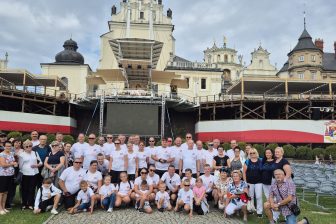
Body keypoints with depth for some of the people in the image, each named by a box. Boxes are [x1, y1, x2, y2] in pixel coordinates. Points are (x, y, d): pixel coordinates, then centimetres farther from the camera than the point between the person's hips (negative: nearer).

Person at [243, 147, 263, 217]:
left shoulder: (261, 161, 1)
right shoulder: (247, 162, 1)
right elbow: (244, 172, 1)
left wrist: (263, 180, -4)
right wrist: (245, 182, -3)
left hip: (258, 182, -1)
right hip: (250, 182, 1)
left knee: (259, 196, -2)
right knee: (250, 197, 12)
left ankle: (259, 211, 7)